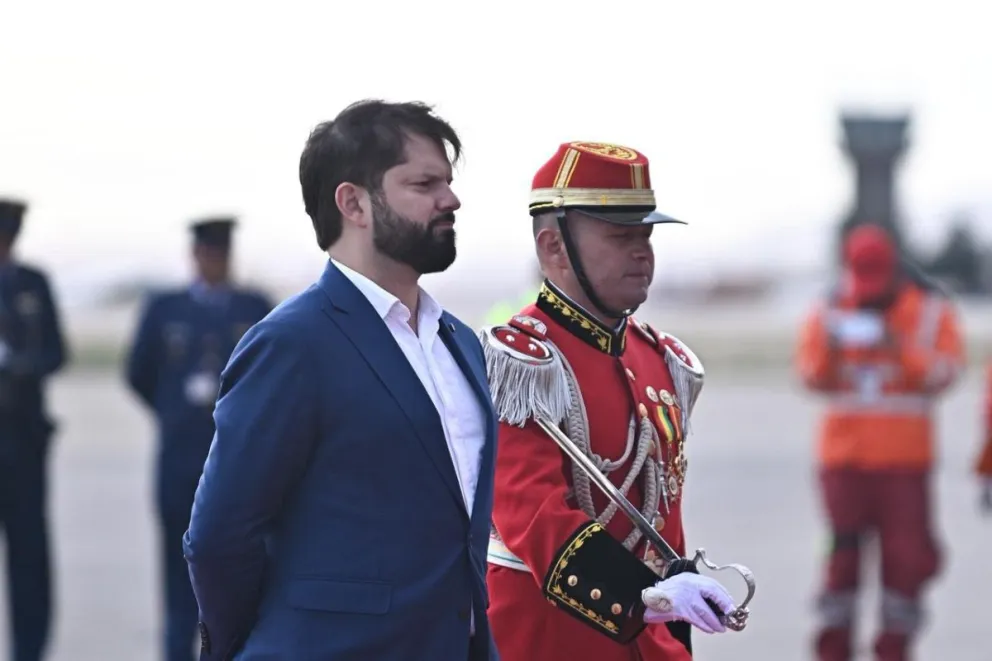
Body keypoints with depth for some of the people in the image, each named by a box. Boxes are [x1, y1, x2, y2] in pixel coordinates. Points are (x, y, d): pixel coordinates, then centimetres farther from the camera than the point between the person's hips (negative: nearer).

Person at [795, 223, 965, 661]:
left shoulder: (930, 311, 0)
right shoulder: (829, 312, 4)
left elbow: (946, 371, -9)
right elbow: (810, 375, -1)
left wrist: (902, 349, -23)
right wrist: (830, 351, -21)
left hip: (905, 457, -1)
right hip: (844, 455, 1)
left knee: (906, 553, 0)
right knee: (844, 549, 2)